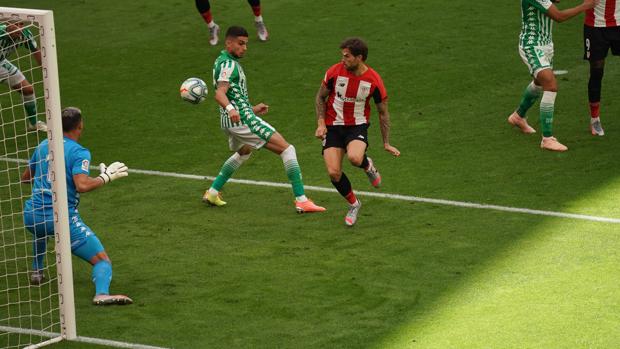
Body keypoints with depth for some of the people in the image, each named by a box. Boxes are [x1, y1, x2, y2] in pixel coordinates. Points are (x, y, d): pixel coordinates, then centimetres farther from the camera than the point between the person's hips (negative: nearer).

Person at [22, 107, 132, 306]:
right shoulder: (79, 152, -8)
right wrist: (106, 177, -9)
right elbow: (82, 185, -23)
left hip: (32, 216, 6)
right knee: (102, 260, -6)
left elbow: (25, 177, 24)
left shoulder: (43, 146, 11)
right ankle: (102, 293, -34)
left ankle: (36, 272, 42)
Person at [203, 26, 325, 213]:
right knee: (287, 149, -12)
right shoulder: (229, 64, -16)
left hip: (231, 121, 11)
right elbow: (220, 94, -32)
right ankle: (301, 201, -20)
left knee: (243, 153, 39)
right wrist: (230, 109, -50)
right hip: (242, 119, -11)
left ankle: (212, 193, 37)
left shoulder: (222, 61, 16)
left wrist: (251, 109, 32)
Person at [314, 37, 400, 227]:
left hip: (358, 126, -2)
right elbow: (320, 97, 6)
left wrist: (386, 143, 1)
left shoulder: (374, 80, -11)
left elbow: (383, 113, 1)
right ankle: (353, 204, 15)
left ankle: (368, 166, 5)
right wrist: (321, 123, -6)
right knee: (334, 172, -13)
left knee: (355, 158, -34)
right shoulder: (335, 72, -10)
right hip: (333, 126, 2)